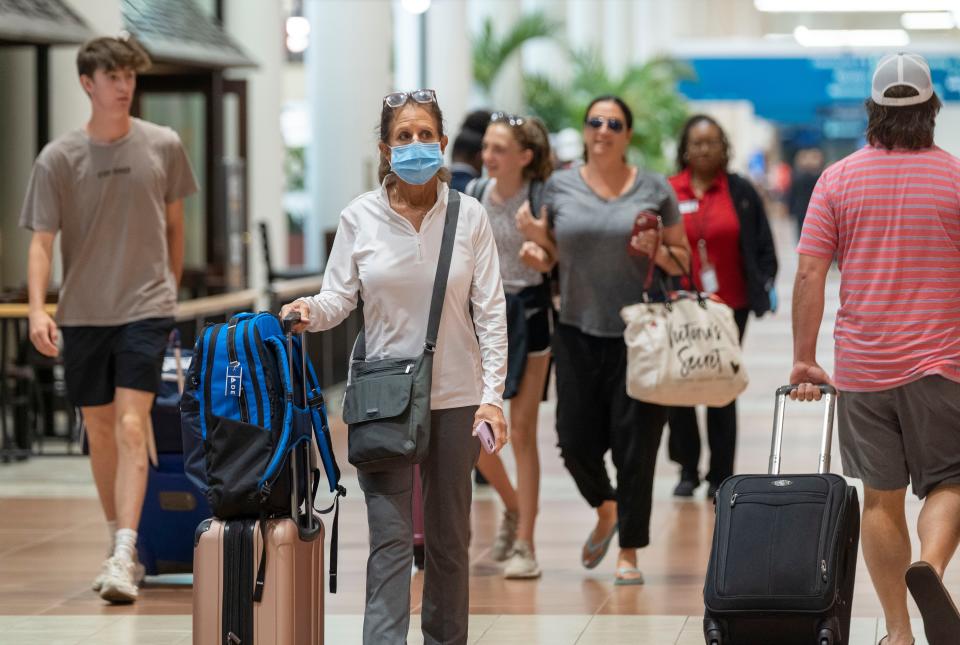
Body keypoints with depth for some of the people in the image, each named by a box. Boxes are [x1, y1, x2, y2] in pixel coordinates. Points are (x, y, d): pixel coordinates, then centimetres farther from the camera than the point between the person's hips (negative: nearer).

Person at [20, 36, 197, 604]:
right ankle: (121, 542, 27)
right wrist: (38, 309, -19)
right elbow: (41, 242, -5)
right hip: (82, 314, 2)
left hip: (145, 308, -2)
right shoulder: (58, 159, -3)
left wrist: (172, 290, 18)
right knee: (100, 432, 11)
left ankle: (124, 558, -21)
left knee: (130, 427, -14)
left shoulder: (163, 146, 0)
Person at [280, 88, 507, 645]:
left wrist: (492, 395, -8)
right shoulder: (360, 218, 1)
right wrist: (311, 311, -24)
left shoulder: (470, 217, 0)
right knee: (390, 541, -8)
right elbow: (339, 297, 0)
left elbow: (491, 313, 0)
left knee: (450, 539, 10)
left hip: (455, 397, 1)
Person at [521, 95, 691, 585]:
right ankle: (605, 511, 35)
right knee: (575, 438, 3)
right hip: (578, 332, 2)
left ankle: (629, 553, 10)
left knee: (634, 445, -2)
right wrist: (535, 237, -6)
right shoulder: (560, 186, 6)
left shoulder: (654, 190, 3)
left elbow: (682, 260, 9)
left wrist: (658, 251, -12)